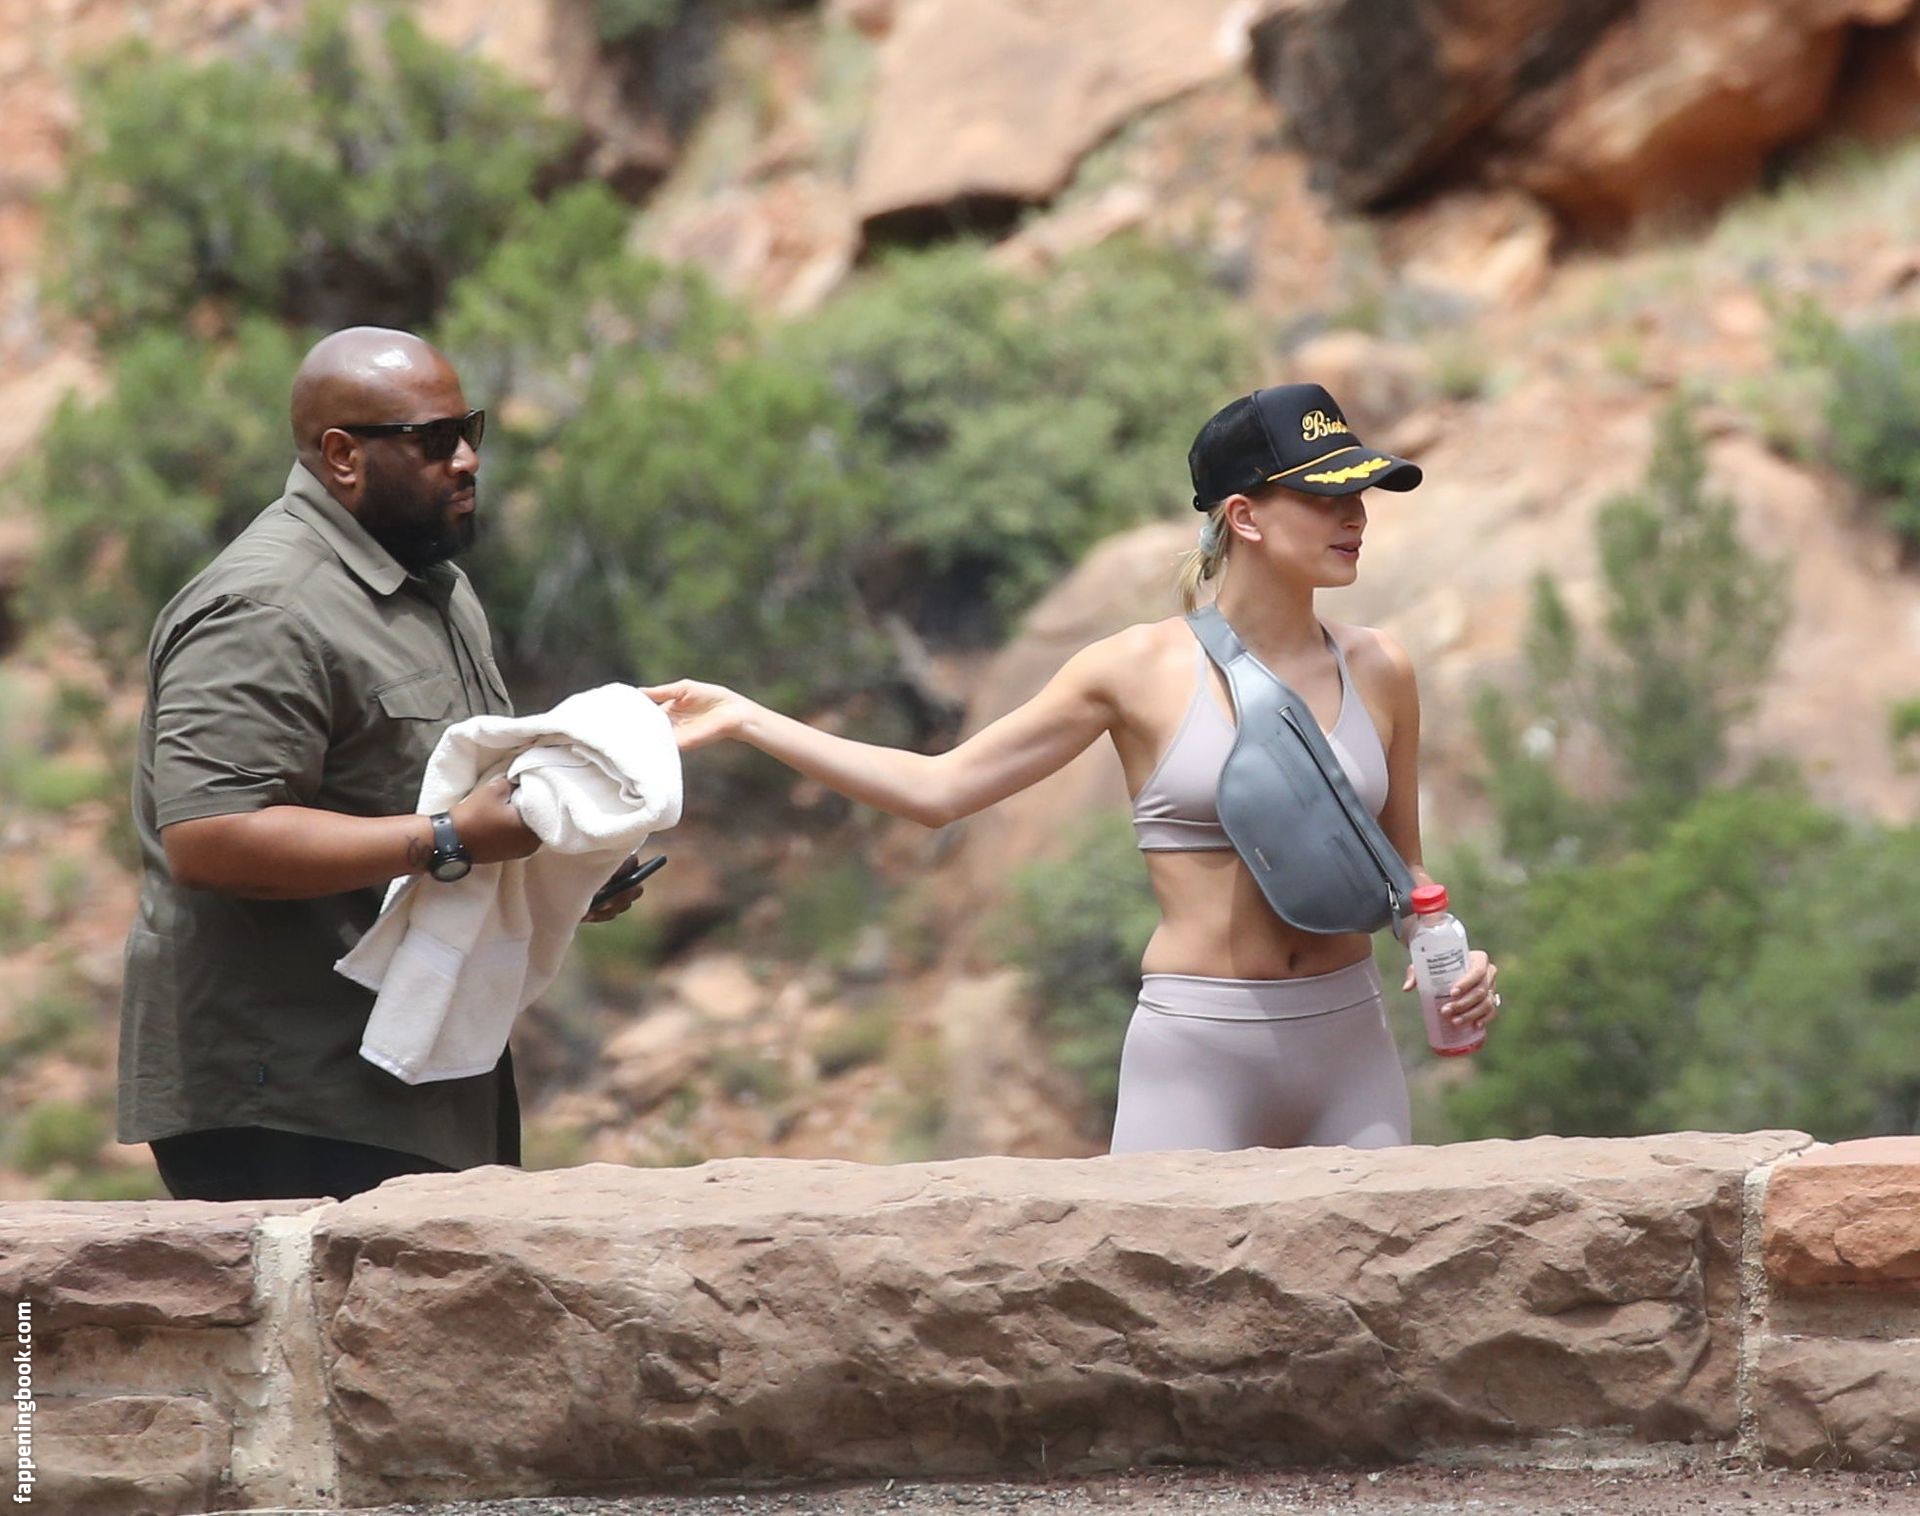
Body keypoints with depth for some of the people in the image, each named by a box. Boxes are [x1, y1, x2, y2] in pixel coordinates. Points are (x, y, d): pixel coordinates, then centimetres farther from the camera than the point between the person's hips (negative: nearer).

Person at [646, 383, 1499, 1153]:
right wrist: (742, 720, 1)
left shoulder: (1376, 672, 6)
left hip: (1348, 1047, 3)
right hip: (1196, 1055, -3)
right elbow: (940, 787, 2)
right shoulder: (1143, 671, -2)